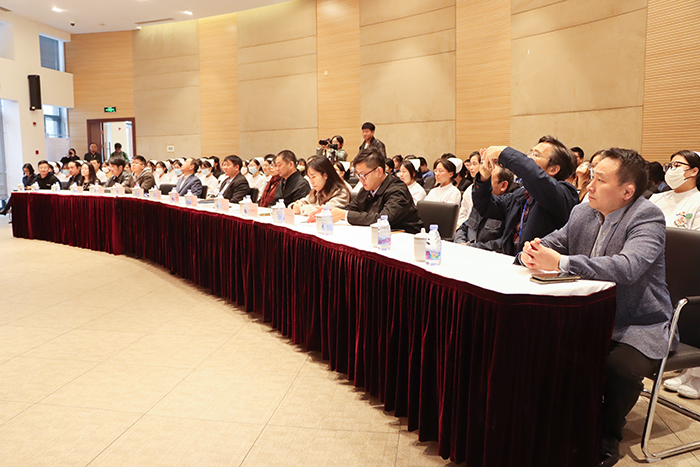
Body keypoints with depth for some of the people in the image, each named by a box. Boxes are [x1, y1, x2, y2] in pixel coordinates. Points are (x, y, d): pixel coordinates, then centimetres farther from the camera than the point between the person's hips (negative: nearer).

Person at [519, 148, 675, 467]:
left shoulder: (647, 218, -15)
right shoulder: (582, 213, 5)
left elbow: (627, 267, -32)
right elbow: (550, 244, 10)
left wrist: (560, 263, -39)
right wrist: (531, 252, -17)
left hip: (638, 325, -5)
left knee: (618, 368, -31)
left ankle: (607, 437, 1)